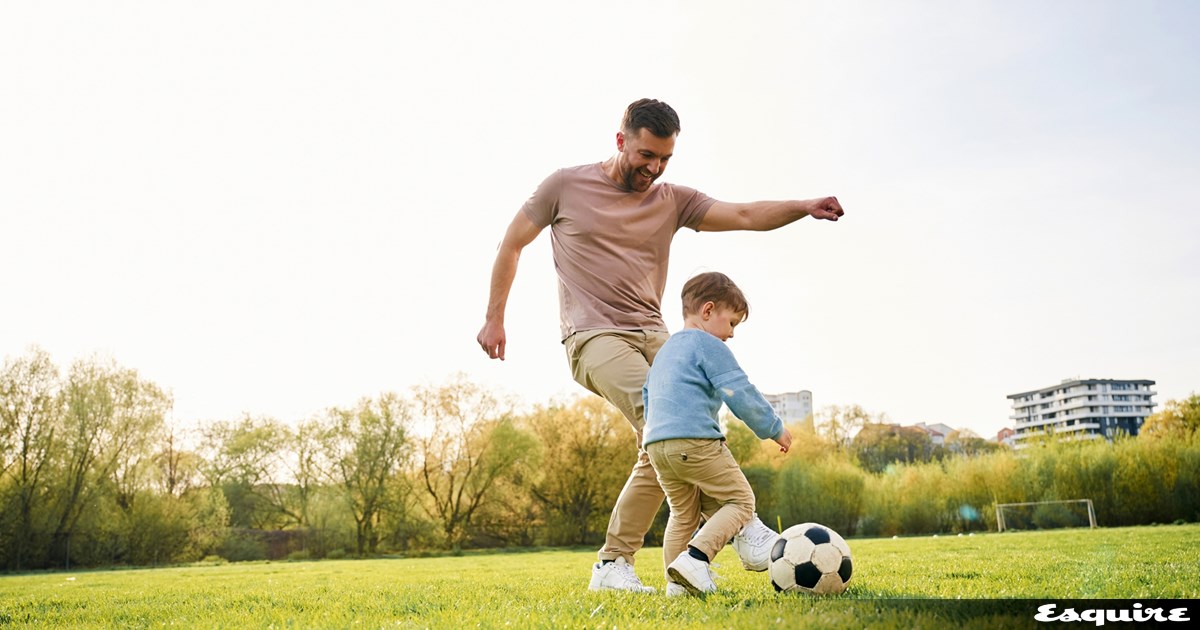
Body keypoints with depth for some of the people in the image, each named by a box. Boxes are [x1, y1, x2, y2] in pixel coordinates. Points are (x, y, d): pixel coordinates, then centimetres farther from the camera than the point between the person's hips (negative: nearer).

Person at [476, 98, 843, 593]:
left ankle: (612, 565, 6)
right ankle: (743, 525, -18)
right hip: (595, 338, -5)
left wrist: (805, 207, -21)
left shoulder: (672, 200, 10)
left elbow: (745, 216, -3)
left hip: (652, 335, 5)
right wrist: (494, 319, 10)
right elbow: (512, 244, 11)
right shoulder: (566, 186, 2)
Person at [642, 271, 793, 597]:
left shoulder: (664, 350, 25)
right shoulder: (708, 345, -2)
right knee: (740, 501, 0)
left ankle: (677, 582, 14)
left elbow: (647, 396, 31)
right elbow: (741, 395, -8)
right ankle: (695, 558, -18)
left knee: (683, 513, 20)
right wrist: (775, 428, 2)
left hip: (656, 445, 9)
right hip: (695, 441, -9)